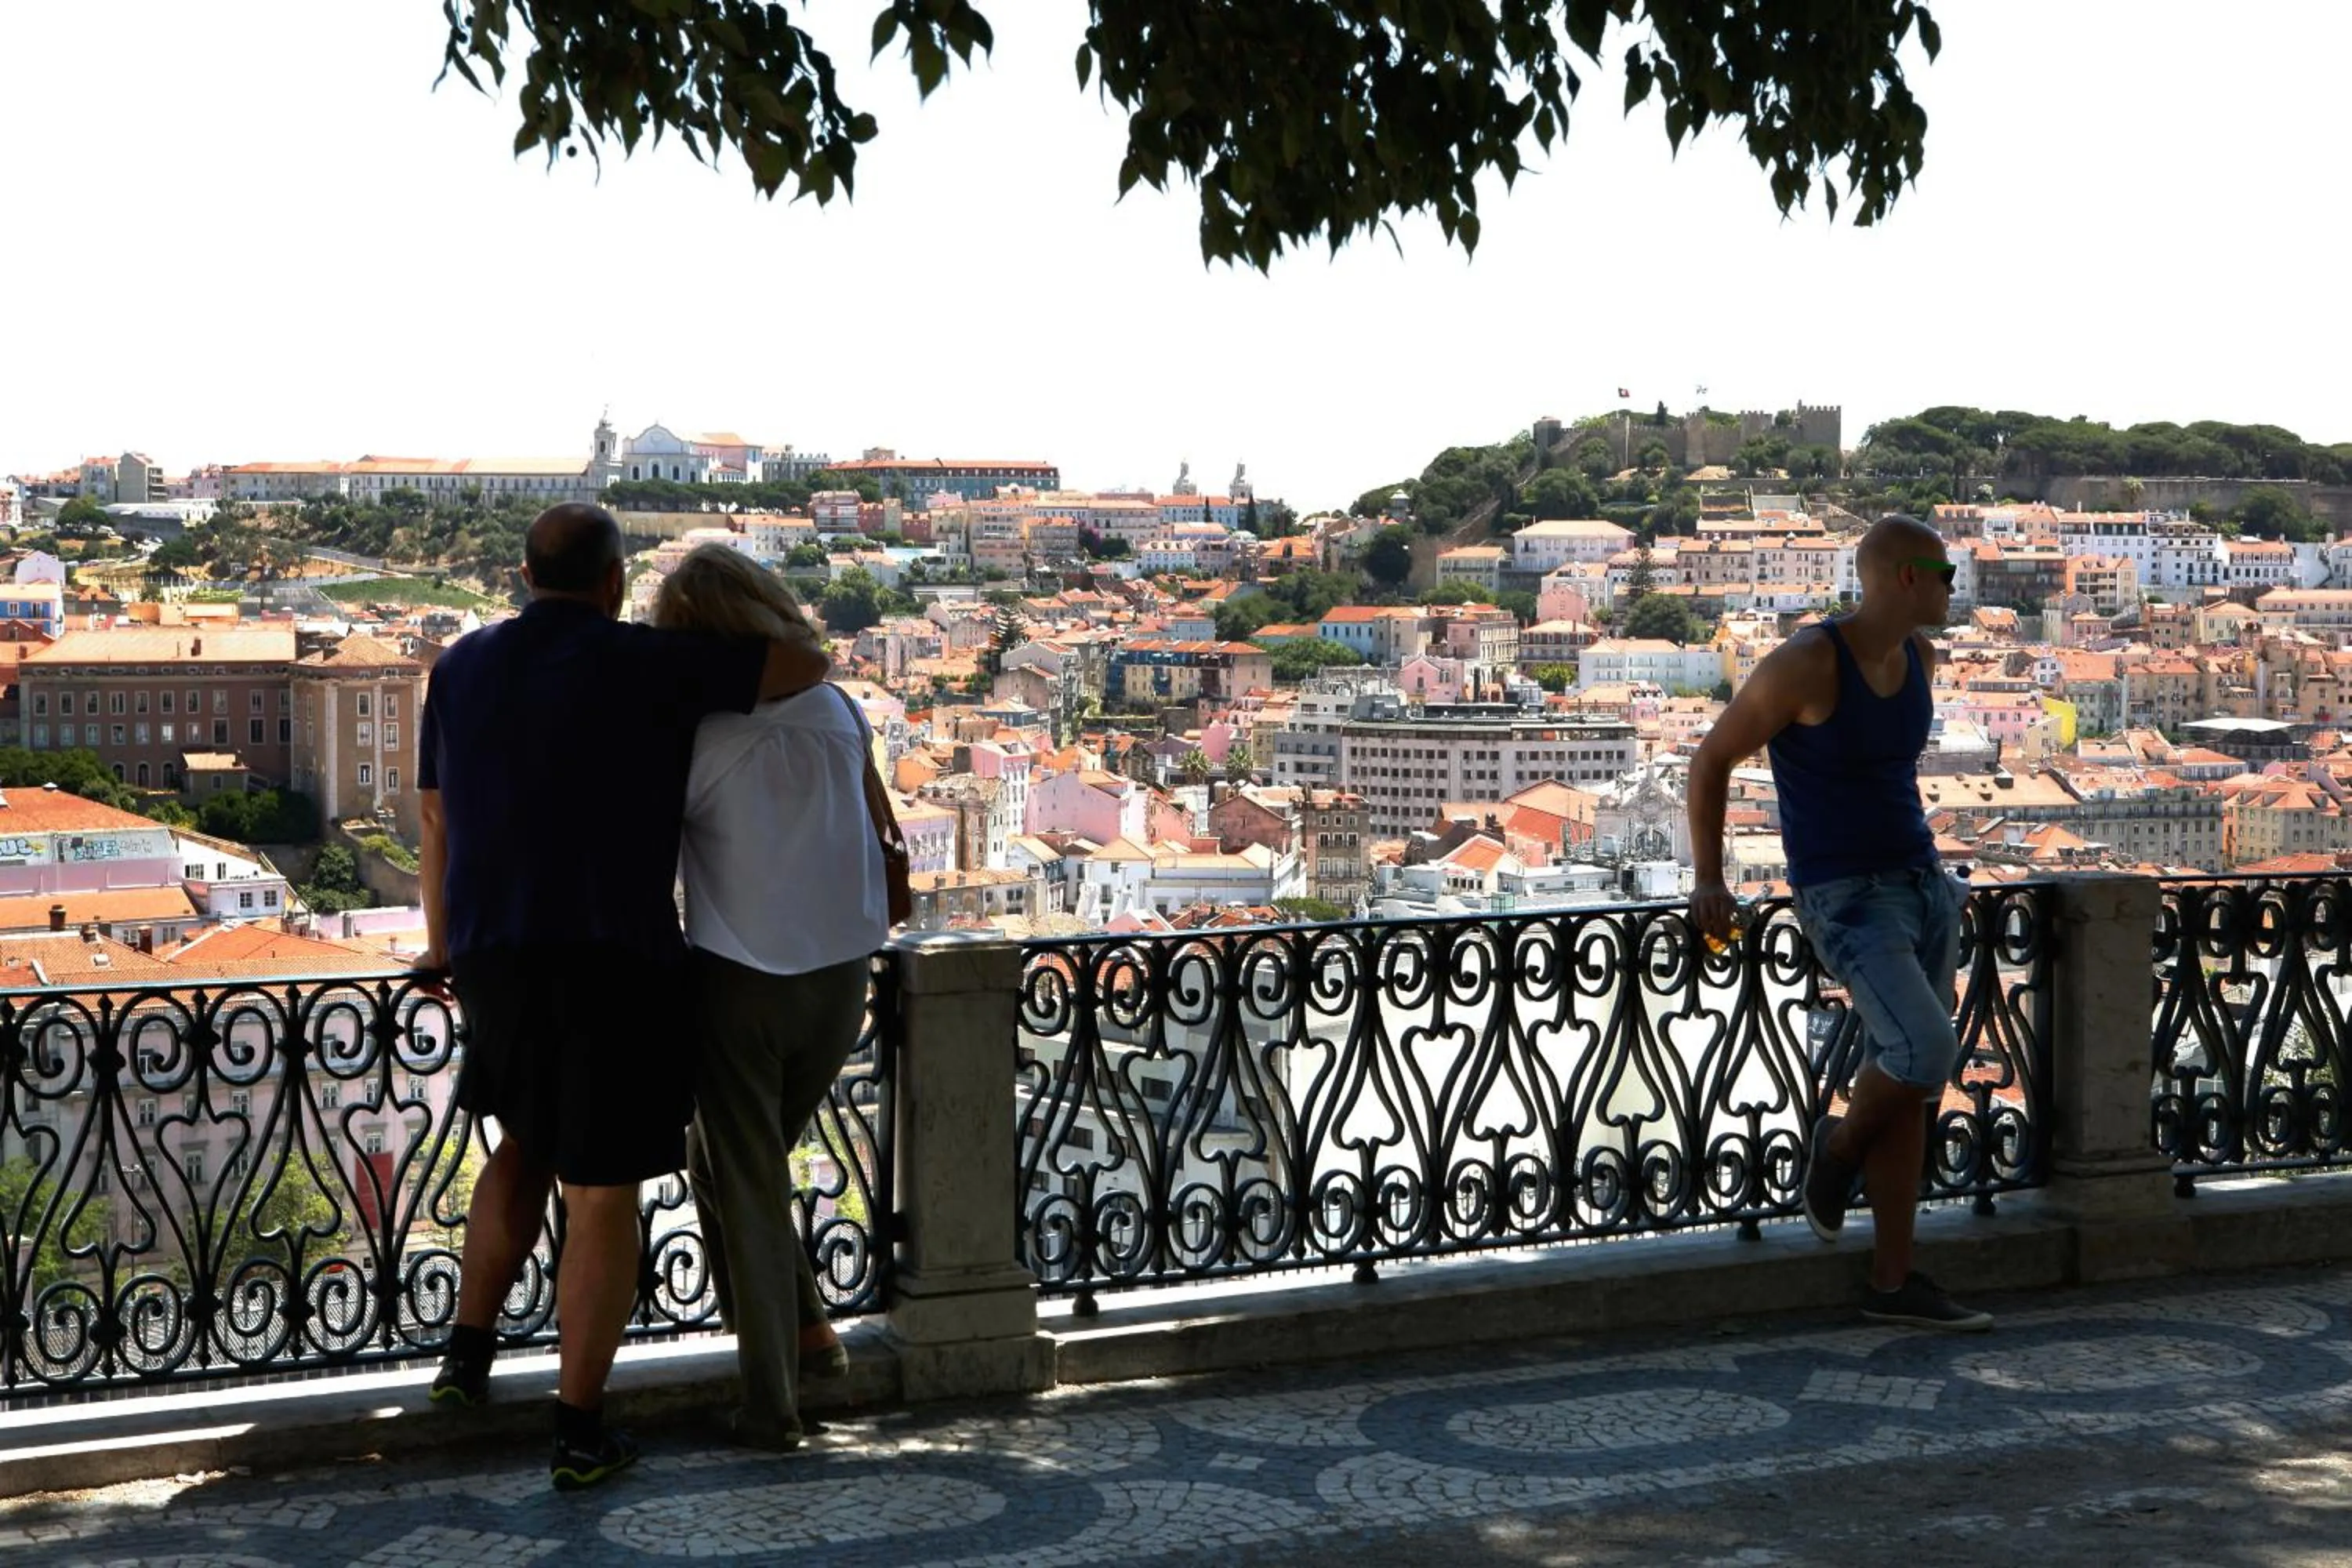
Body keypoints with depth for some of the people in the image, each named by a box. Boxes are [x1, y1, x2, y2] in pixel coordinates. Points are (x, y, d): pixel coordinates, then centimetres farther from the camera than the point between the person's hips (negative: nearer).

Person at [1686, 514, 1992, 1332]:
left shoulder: (1918, 654, 8)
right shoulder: (1805, 663, -15)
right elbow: (1711, 759, -7)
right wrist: (1708, 881, -9)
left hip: (1922, 886, 8)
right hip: (1844, 898, -8)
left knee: (1908, 1090, 5)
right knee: (1926, 1050, -24)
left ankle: (1893, 1281, 10)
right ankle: (1839, 1146, 7)